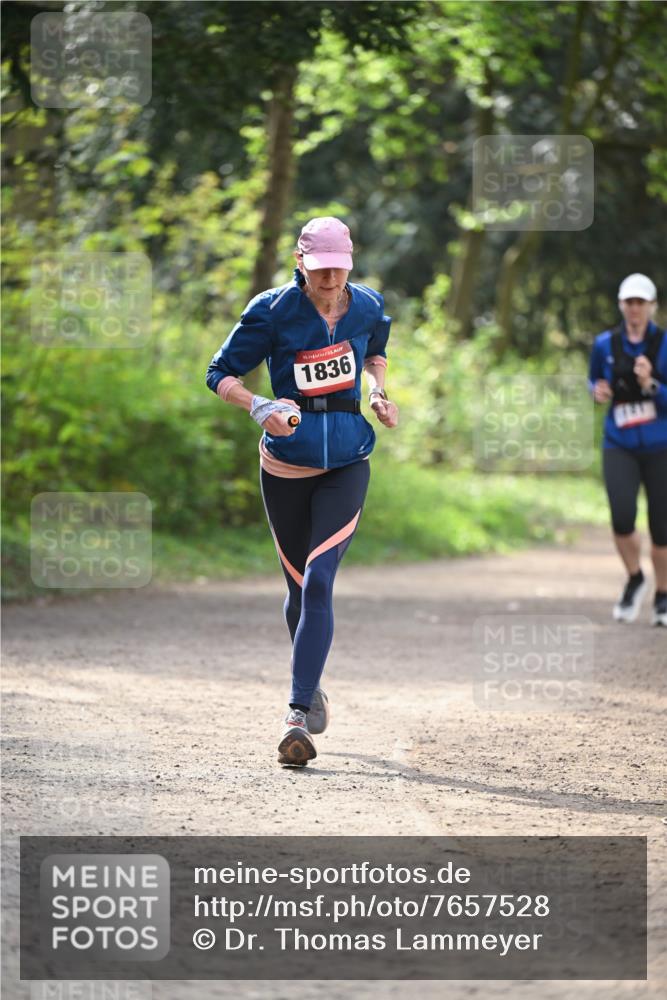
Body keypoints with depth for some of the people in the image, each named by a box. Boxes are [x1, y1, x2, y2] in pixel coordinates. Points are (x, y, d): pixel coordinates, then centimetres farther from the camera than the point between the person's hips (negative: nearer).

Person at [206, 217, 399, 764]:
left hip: (347, 463, 0)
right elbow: (221, 374, -6)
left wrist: (378, 392, 3)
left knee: (318, 581, -16)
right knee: (301, 588, 9)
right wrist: (258, 406, -25)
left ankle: (300, 714, -20)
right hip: (286, 466, 0)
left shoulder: (367, 306, 0)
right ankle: (312, 687, 37)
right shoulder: (273, 311, -10)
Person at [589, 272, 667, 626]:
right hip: (619, 447, 1)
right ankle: (634, 579, 9)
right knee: (622, 516, -18)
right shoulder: (605, 344, 2)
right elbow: (594, 379, 21)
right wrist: (597, 391, -1)